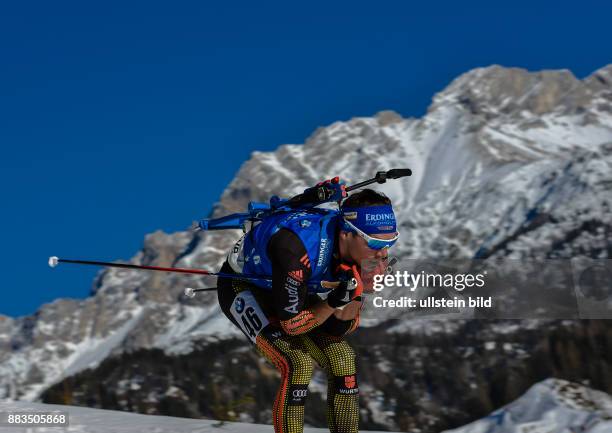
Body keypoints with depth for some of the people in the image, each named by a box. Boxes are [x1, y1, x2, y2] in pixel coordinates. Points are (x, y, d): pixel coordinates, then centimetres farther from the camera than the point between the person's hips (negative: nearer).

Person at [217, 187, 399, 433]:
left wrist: (357, 294, -28)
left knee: (342, 358, -3)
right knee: (299, 364, -23)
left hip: (286, 289, 7)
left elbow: (339, 329, -11)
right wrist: (334, 301, -37)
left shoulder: (358, 253, -19)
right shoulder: (296, 249, -39)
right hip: (241, 289, -7)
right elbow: (291, 324, -28)